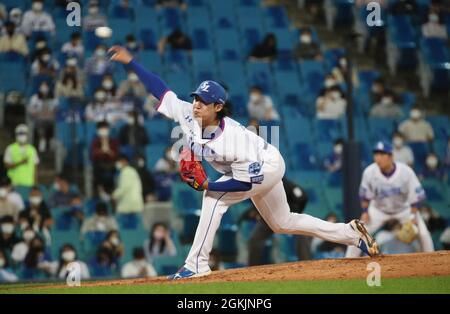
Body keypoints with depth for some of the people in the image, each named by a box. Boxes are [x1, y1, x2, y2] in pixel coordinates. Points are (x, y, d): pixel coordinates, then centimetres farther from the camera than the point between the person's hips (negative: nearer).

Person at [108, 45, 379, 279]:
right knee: (283, 223, 20)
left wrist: (206, 185, -37)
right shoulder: (189, 115, -21)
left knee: (214, 197, -24)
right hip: (259, 169, 9)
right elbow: (161, 89, -16)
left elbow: (247, 182, -32)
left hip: (268, 166, -9)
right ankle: (352, 233, 28)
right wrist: (130, 61, -22)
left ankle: (197, 265, -20)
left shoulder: (233, 138, -37)